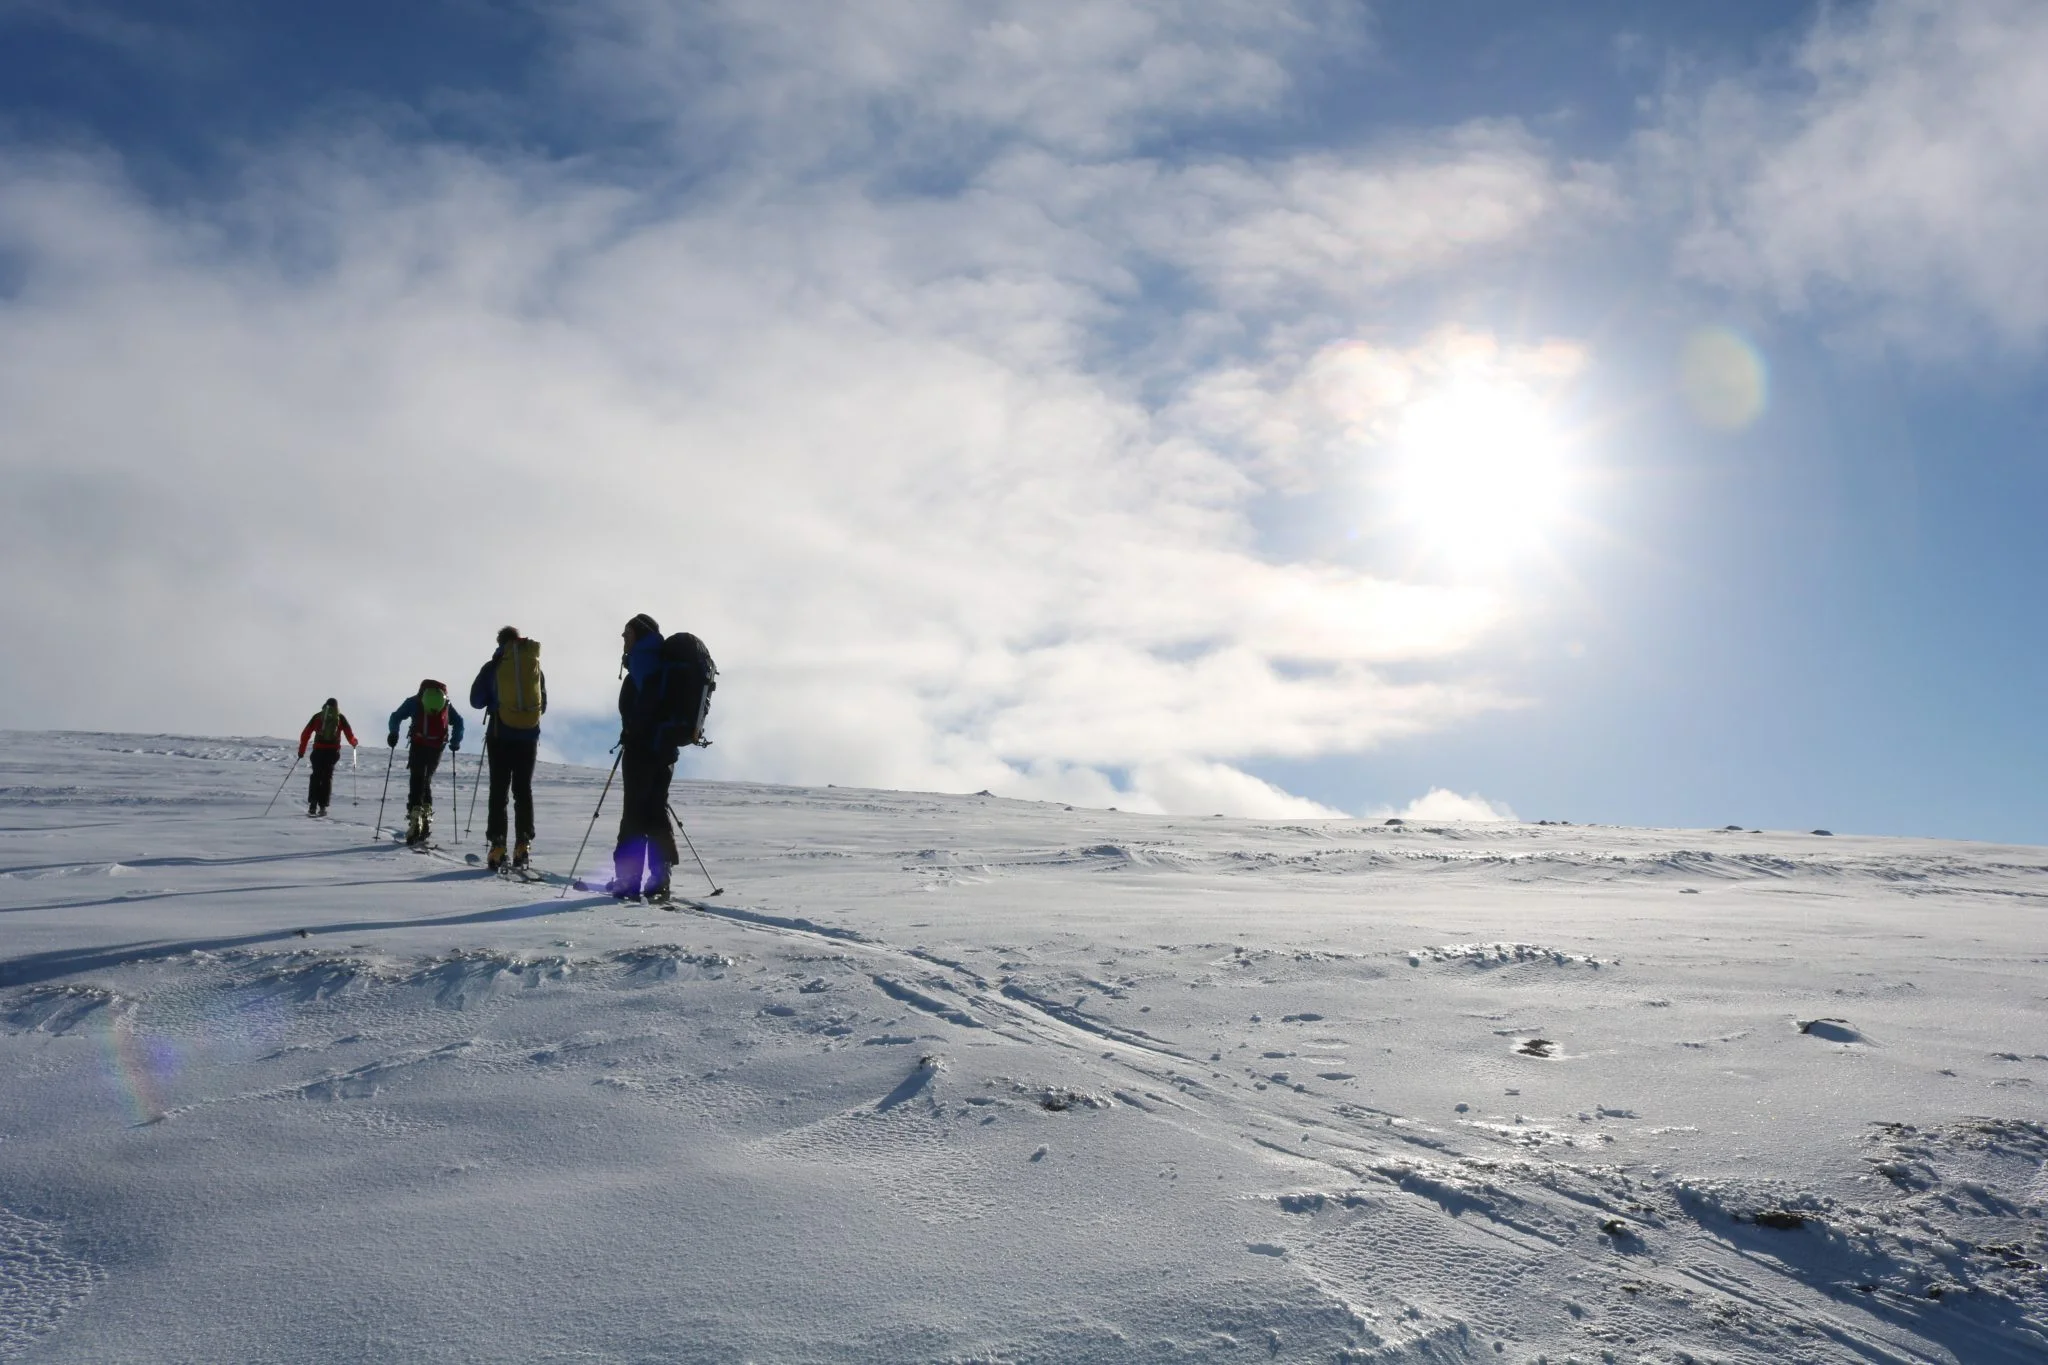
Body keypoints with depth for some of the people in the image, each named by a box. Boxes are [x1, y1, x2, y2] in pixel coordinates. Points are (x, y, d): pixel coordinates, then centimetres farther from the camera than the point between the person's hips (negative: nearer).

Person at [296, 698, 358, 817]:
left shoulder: (317, 716, 9)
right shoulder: (340, 718, 8)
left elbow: (305, 733, 5)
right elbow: (349, 734, 4)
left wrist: (301, 750, 10)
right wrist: (354, 743, 25)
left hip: (318, 750, 0)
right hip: (333, 751, 0)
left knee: (316, 777, 8)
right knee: (327, 777, 6)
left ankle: (312, 806, -3)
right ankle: (322, 806, 0)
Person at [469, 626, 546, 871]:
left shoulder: (492, 667, -4)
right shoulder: (536, 666, 5)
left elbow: (476, 701, 4)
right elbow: (543, 706, 14)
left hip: (500, 736, -2)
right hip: (529, 736, 2)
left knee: (498, 790, 2)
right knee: (523, 789, 9)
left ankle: (497, 844, -4)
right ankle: (523, 843, 3)